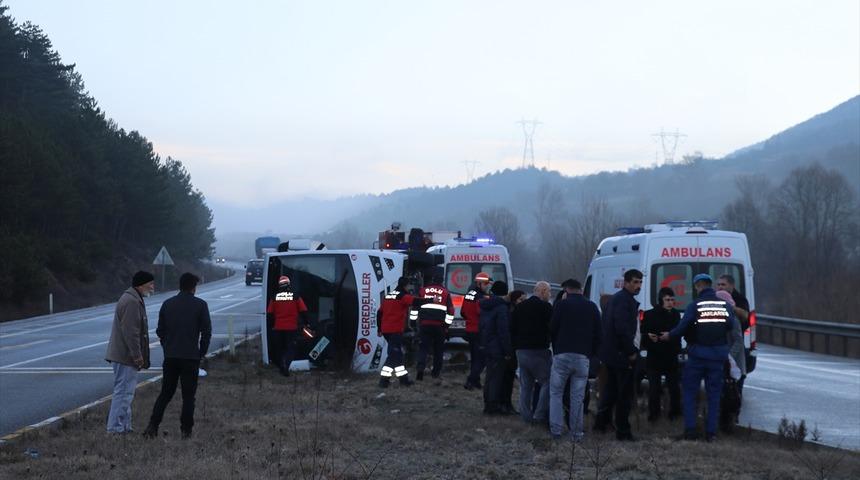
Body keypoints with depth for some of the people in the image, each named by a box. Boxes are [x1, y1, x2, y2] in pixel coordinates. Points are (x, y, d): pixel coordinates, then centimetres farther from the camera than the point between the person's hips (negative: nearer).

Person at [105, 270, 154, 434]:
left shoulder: (134, 299, 18)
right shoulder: (131, 302, -18)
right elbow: (130, 332, -23)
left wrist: (138, 355, 22)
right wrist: (137, 355, -21)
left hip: (123, 355, 11)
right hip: (126, 356, -11)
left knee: (125, 392, 16)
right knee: (123, 391, -9)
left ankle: (124, 426, 22)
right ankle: (116, 428, -9)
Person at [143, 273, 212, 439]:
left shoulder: (167, 304, 5)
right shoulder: (200, 305, -5)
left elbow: (160, 330, 8)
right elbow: (206, 331, -5)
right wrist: (202, 353, 6)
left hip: (170, 357, 3)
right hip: (191, 357, -3)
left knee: (165, 393, 11)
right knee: (188, 395, 4)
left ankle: (153, 425, -1)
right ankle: (186, 430, 3)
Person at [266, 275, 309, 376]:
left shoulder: (275, 297, -1)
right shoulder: (295, 296, -5)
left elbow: (270, 313, 5)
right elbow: (303, 310, -4)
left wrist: (272, 325, 18)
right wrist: (305, 323, 8)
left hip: (278, 328, 2)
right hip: (291, 327, -2)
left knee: (280, 348, 16)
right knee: (291, 348, 0)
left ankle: (281, 366, 20)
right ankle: (286, 365, -21)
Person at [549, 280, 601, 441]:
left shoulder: (562, 305, -3)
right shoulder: (592, 307, 9)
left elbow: (552, 330, -1)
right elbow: (597, 334, 10)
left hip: (562, 355, -3)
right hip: (583, 357, 3)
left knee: (556, 392, 8)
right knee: (578, 396, 6)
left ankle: (556, 429, 1)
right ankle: (576, 432, 6)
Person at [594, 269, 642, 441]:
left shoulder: (616, 298, 16)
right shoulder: (625, 300, -16)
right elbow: (622, 328, -26)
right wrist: (631, 351, -17)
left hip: (610, 353, 10)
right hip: (621, 354, -10)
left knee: (611, 388, 21)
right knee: (625, 393, -3)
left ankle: (601, 422, 30)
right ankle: (622, 430, 0)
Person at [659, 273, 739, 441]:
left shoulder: (695, 305, -9)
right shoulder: (724, 305, 1)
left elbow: (684, 326, -13)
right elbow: (732, 325, -4)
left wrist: (669, 335, 3)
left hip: (698, 353, -3)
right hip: (718, 355, 3)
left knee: (690, 391, 9)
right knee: (714, 393, 10)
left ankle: (690, 430, 3)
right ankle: (711, 432, 7)